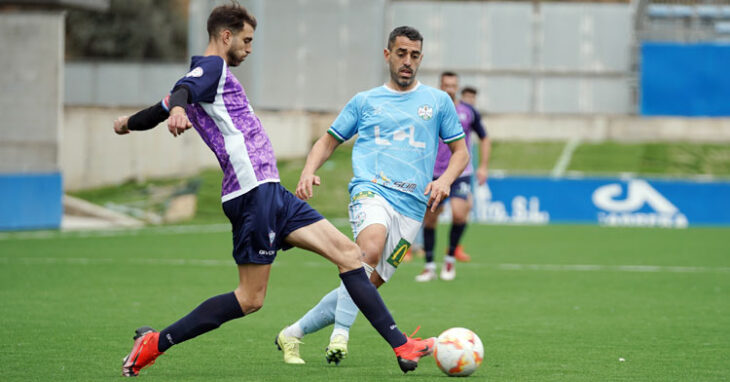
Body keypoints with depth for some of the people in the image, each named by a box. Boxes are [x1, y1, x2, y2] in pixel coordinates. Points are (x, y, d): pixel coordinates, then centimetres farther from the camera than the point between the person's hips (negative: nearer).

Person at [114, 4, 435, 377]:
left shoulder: (209, 73, 23)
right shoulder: (212, 66, -5)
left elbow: (160, 108, 33)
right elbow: (181, 90, -27)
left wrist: (128, 122, 54)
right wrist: (179, 109, -51)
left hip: (271, 193, 10)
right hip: (254, 191, -10)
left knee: (347, 252, 3)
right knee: (250, 299, -9)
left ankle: (401, 345, 0)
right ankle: (156, 343, -1)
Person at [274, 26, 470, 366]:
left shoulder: (438, 101, 16)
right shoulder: (365, 101, 16)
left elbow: (460, 151, 19)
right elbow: (329, 141, 21)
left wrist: (445, 179, -2)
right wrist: (309, 171, 1)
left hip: (411, 207, 2)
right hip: (371, 189, -2)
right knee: (371, 249, -35)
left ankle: (292, 334, 13)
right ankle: (340, 335, -31)